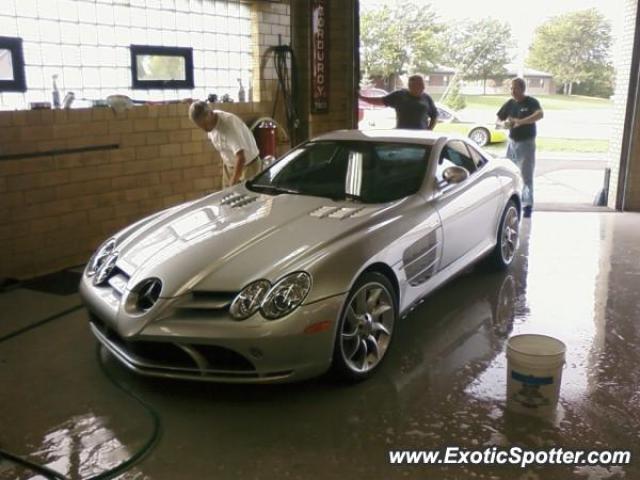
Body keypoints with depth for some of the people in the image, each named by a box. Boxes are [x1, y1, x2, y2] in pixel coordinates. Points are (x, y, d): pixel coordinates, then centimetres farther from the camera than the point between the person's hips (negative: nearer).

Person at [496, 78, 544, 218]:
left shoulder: (531, 102, -11)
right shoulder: (510, 103, 5)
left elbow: (540, 114, -30)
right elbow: (499, 119, 12)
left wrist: (521, 121, -39)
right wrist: (504, 123, -12)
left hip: (526, 143, -5)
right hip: (512, 142, 5)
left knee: (526, 175, -5)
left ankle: (527, 205, 1)